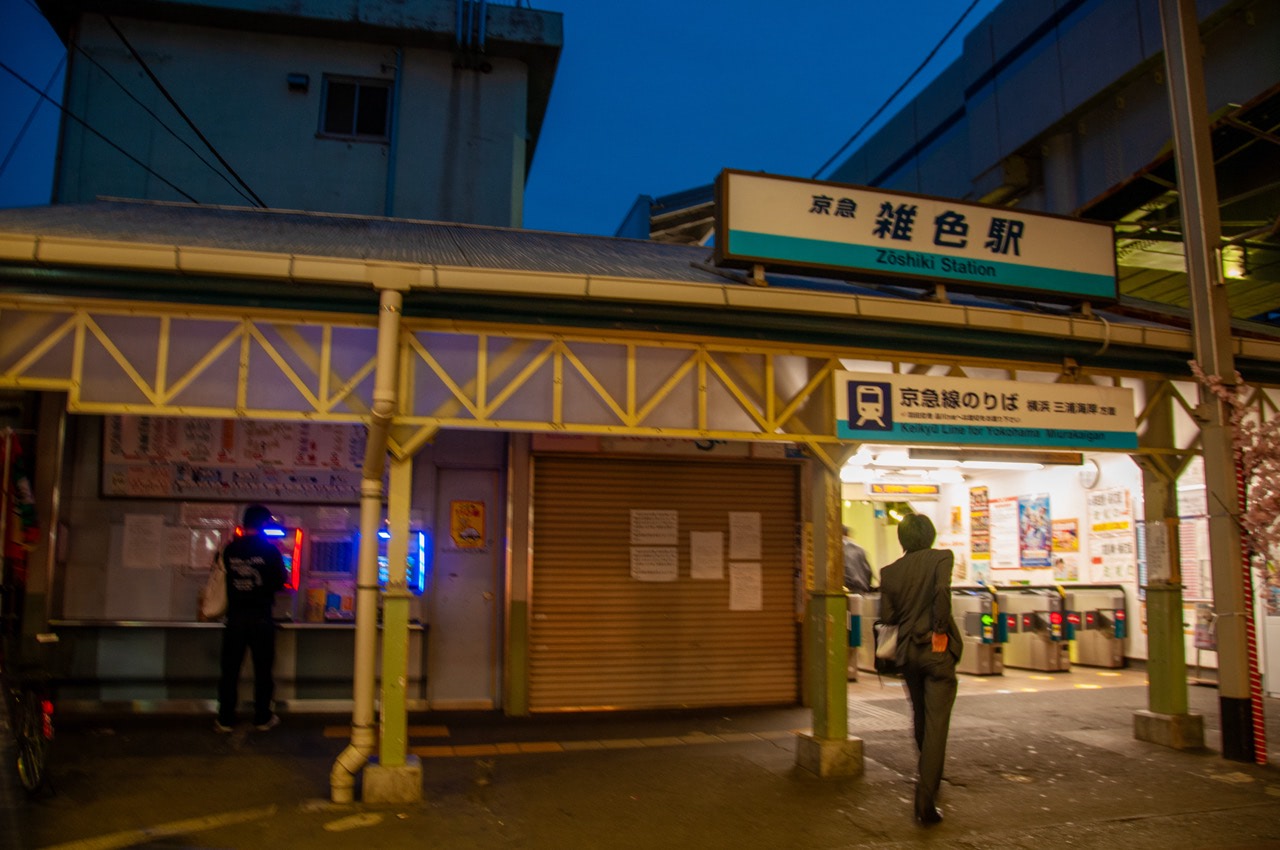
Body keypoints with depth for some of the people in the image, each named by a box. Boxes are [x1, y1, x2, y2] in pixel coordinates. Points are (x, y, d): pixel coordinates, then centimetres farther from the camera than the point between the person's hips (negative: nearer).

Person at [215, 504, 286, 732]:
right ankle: (263, 718, 16)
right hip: (261, 617, -2)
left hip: (235, 616, 2)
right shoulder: (270, 550, -9)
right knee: (262, 670, 9)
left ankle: (225, 719, 15)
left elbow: (226, 578, 7)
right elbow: (280, 582, -4)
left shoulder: (230, 549, -1)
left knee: (230, 669, 10)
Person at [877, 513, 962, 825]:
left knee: (921, 717, 24)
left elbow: (887, 615, 0)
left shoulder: (890, 571, 5)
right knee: (936, 722, -3)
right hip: (936, 649, -4)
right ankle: (925, 801, -9)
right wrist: (940, 630, -15)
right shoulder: (941, 557, -5)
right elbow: (942, 590, -23)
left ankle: (927, 772, 44)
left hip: (908, 649, 4)